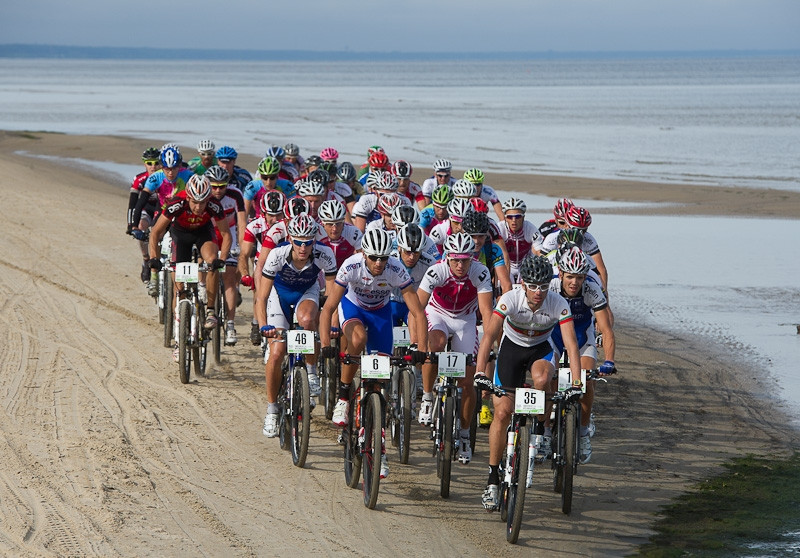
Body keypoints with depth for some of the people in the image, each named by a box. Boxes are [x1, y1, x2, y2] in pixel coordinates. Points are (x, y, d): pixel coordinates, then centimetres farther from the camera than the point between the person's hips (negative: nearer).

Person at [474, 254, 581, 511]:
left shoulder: (559, 304, -27)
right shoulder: (510, 299, -29)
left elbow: (571, 345, -30)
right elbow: (489, 335, -36)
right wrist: (480, 373, -48)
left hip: (541, 348, 0)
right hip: (512, 346, 0)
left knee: (541, 378, -36)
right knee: (503, 412, -11)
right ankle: (493, 478, 1)